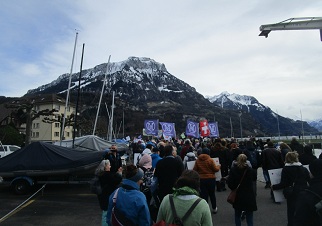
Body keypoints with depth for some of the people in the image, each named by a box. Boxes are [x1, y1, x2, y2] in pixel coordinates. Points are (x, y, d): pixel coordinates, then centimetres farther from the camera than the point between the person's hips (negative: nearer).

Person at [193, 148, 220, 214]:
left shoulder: (197, 160, -5)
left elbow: (195, 169, -2)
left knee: (203, 195, 7)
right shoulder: (210, 160, -11)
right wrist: (219, 166, 14)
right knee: (212, 194, 17)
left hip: (201, 179, 0)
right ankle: (214, 208, 32)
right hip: (211, 179, 0)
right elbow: (215, 169, -6)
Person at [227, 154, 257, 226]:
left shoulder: (233, 169, -11)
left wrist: (234, 188, 5)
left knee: (237, 215, 19)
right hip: (249, 196, 0)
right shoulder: (250, 169, -8)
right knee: (249, 217, 8)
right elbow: (254, 178, 13)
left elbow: (229, 183, -14)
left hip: (238, 197, 0)